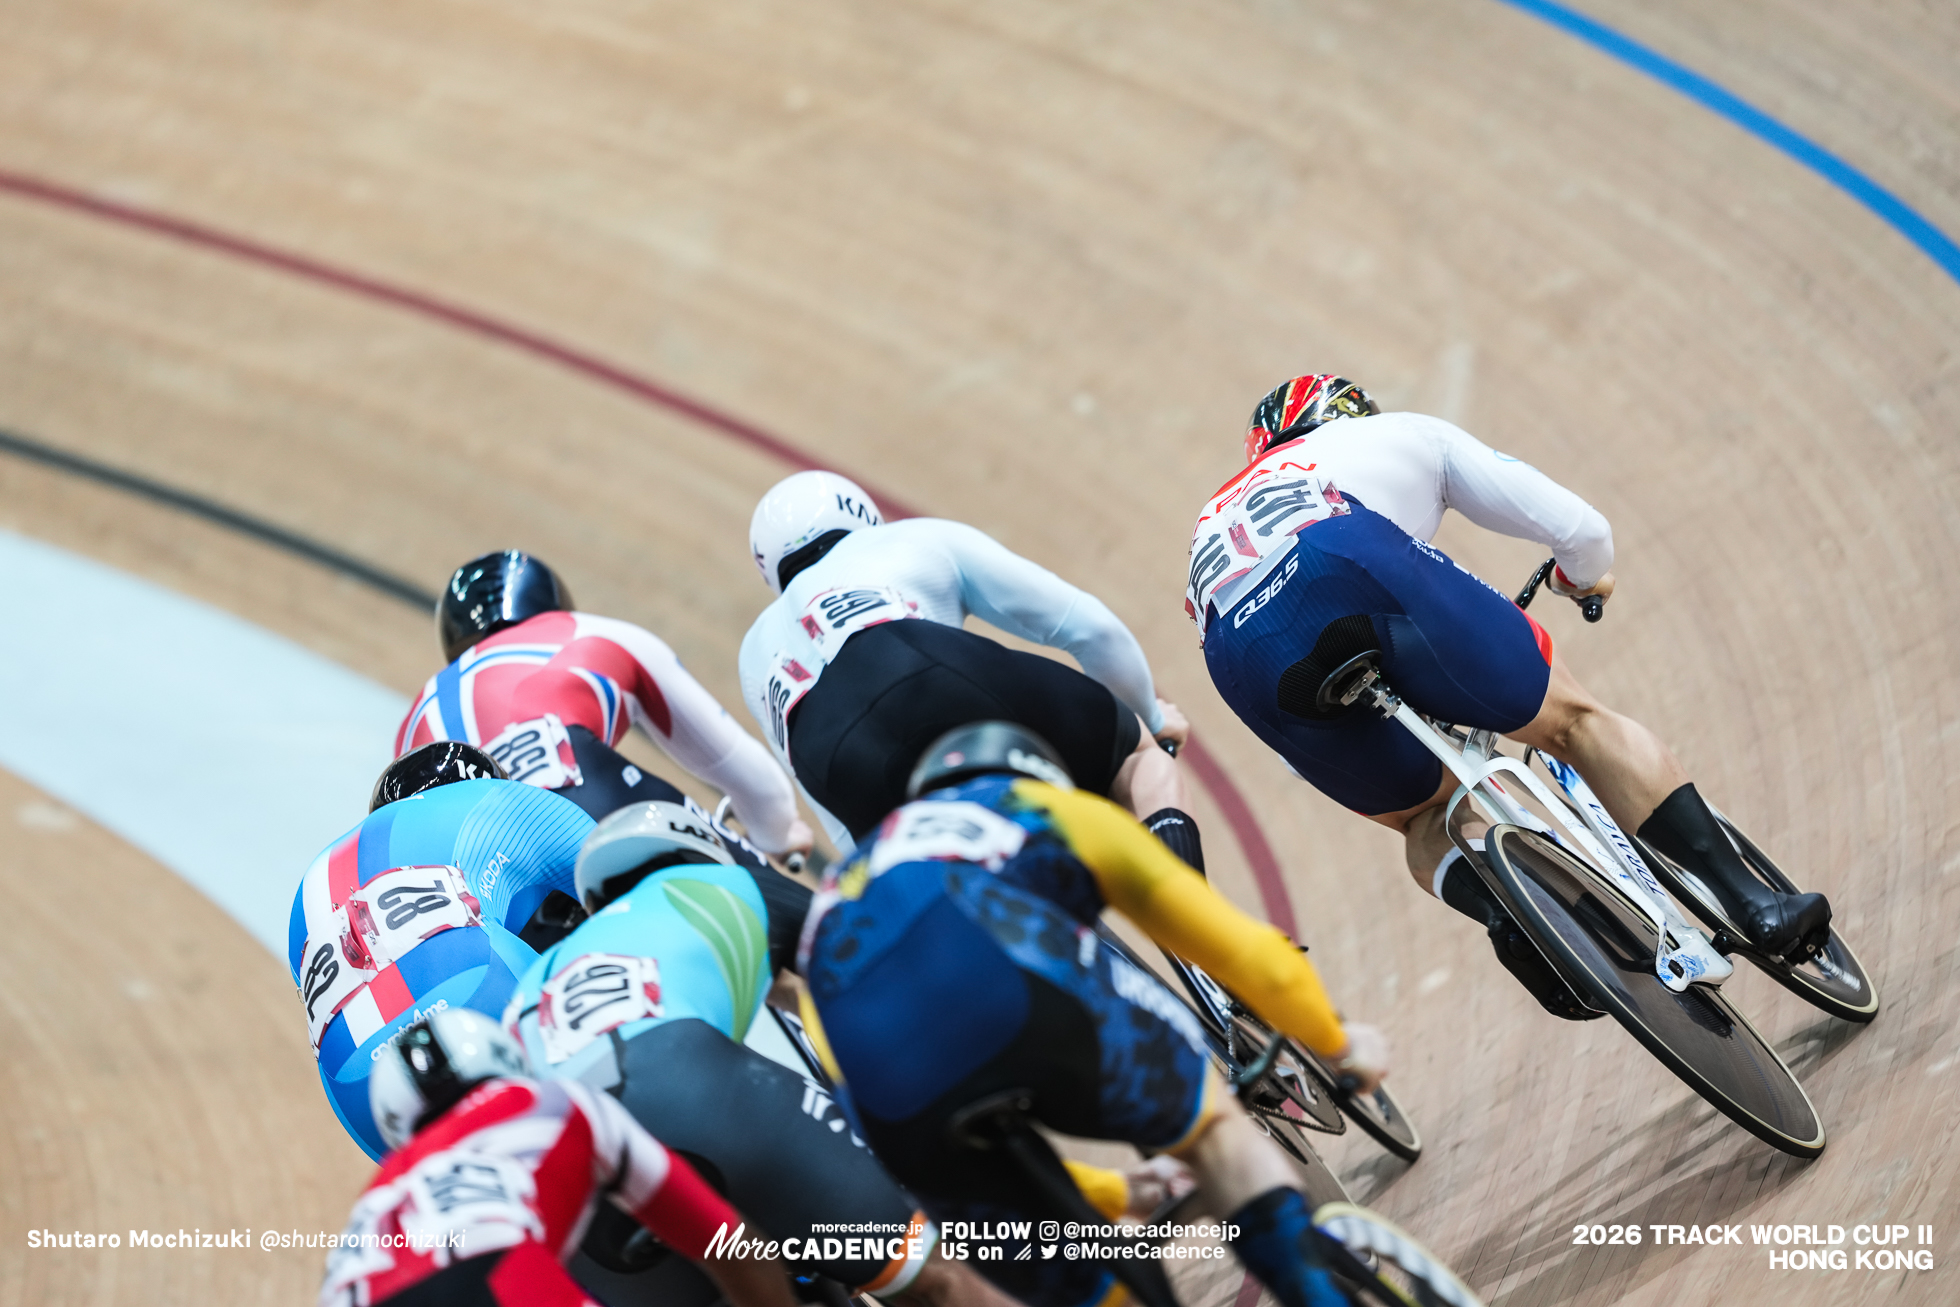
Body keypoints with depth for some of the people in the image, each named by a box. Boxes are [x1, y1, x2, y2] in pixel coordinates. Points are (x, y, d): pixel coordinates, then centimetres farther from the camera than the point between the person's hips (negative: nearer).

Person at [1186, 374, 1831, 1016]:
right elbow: (1581, 531, 30)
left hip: (1246, 666, 4)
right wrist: (1585, 577, 54)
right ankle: (1753, 901, 3)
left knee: (1425, 815, 25)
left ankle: (1497, 908, -5)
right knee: (1575, 721, 12)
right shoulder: (1404, 434, 36)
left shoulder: (1217, 513, 44)